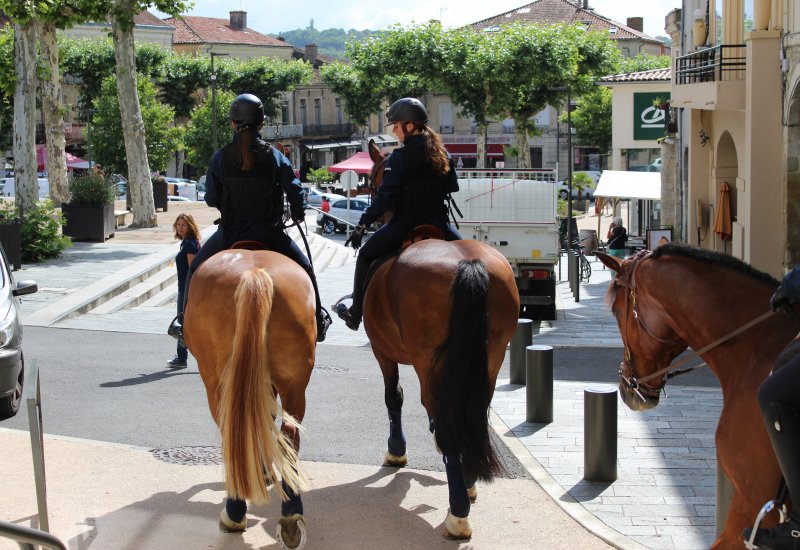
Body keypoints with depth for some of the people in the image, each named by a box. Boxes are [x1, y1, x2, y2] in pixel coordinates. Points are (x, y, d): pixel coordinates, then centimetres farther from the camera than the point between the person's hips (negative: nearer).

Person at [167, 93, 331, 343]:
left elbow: (211, 199, 0)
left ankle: (184, 321, 21)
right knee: (304, 268, 20)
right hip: (269, 234, 0)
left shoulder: (221, 157, -5)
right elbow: (295, 191, -4)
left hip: (230, 233, 0)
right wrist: (298, 215, 15)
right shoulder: (274, 156, -5)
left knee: (196, 269, 22)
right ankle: (317, 319, 24)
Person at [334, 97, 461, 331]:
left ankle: (355, 313, 17)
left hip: (405, 225, -4)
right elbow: (453, 187, 14)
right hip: (438, 223, 4)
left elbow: (384, 197, -16)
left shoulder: (399, 158, -11)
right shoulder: (443, 154, 5)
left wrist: (363, 224, -12)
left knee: (366, 255, 15)